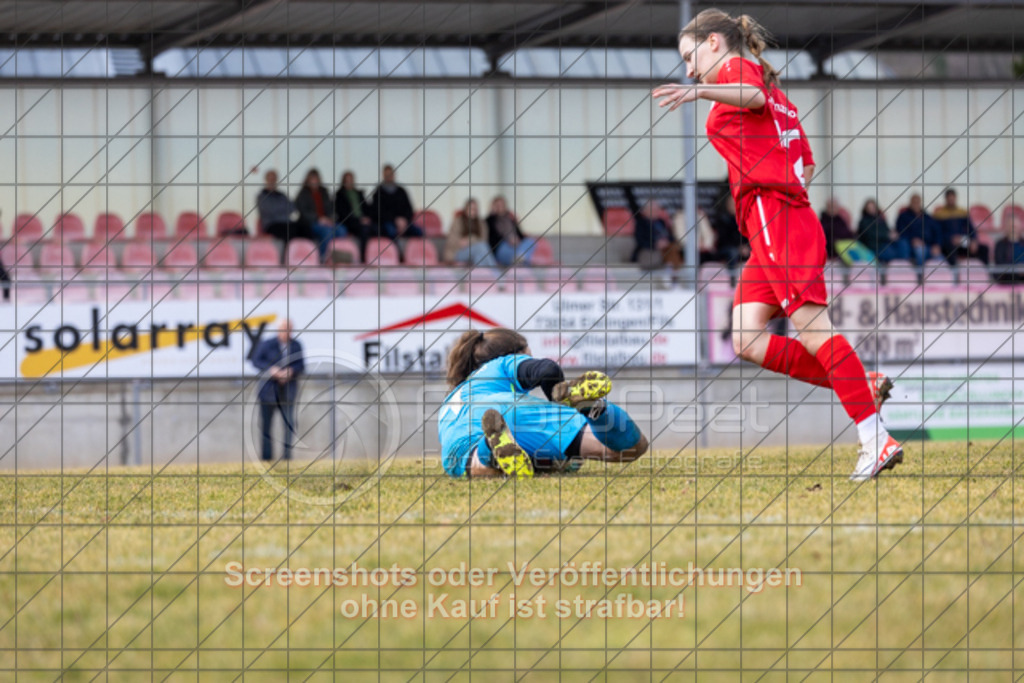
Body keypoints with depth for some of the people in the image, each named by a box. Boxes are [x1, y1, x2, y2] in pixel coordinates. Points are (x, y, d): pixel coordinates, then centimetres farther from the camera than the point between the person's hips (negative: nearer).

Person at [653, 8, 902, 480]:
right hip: (768, 226, 9)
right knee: (747, 341, -1)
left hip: (772, 210, -9)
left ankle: (876, 440, -23)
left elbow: (753, 94, -22)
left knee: (810, 326, -16)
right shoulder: (777, 99, 31)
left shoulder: (737, 66, 4)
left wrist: (698, 92, -37)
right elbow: (806, 165, 30)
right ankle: (863, 386, -5)